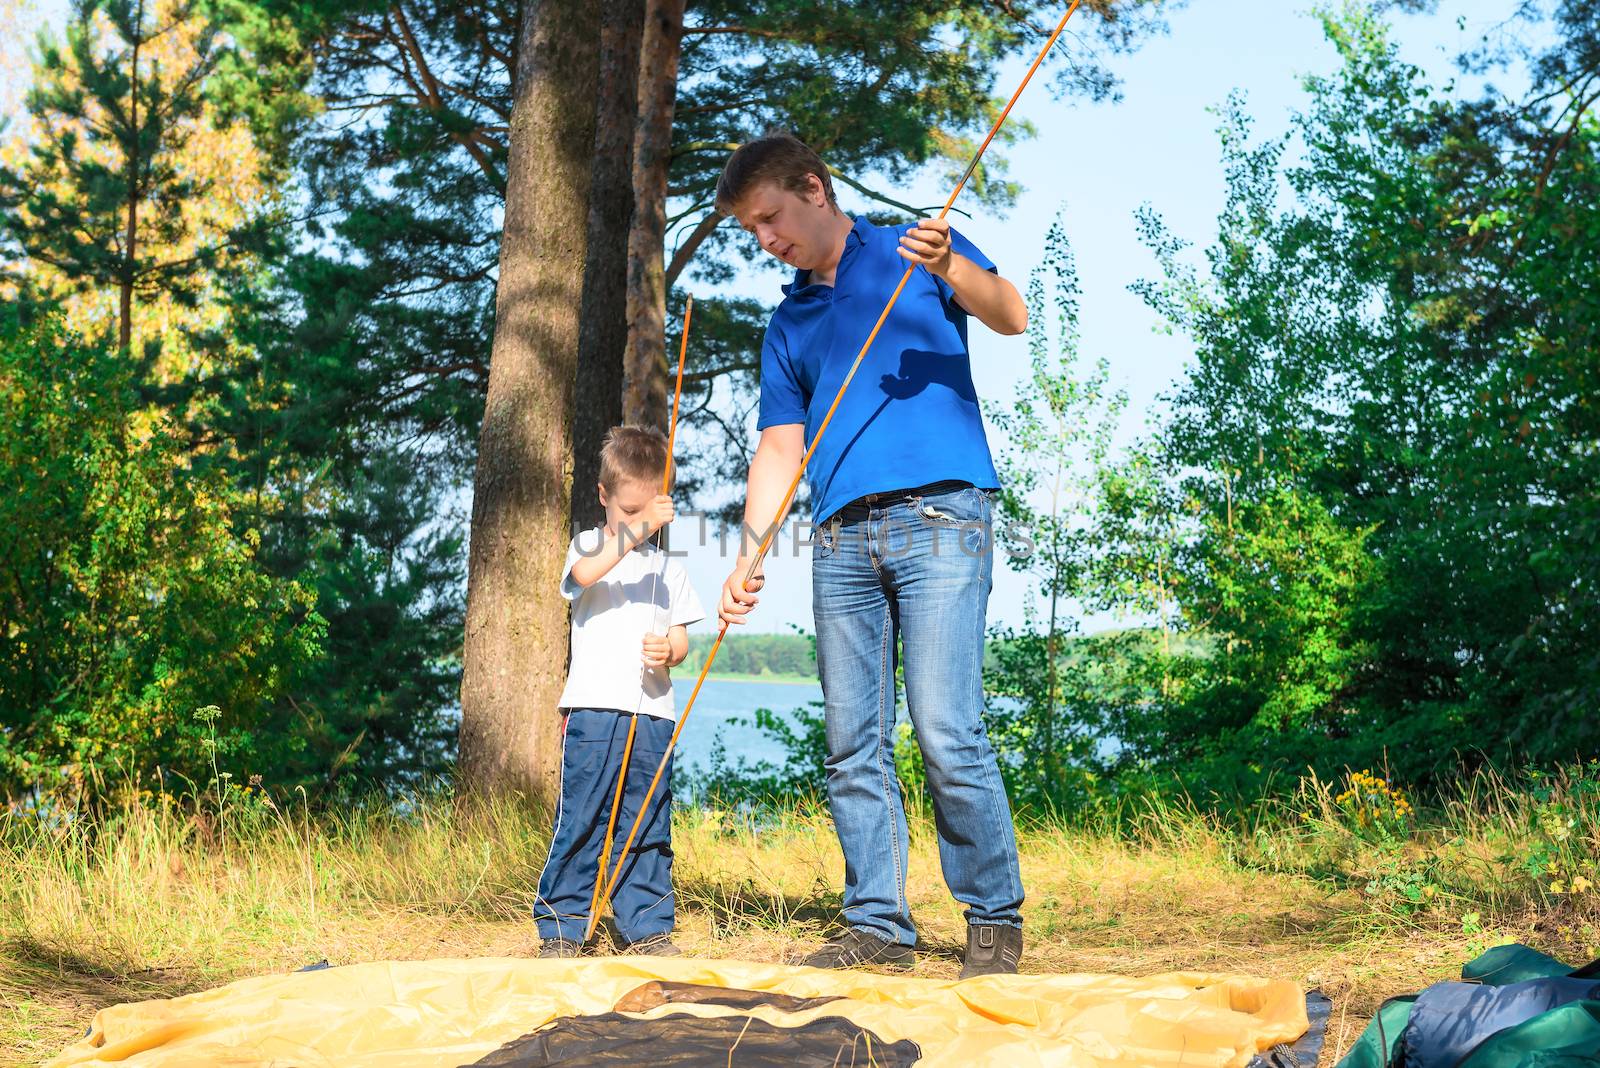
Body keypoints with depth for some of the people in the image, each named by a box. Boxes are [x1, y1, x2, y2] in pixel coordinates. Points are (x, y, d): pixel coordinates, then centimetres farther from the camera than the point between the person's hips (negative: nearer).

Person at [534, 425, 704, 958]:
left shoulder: (668, 568, 18)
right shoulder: (588, 544, 7)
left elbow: (681, 638, 13)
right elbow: (586, 572, -18)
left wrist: (669, 649, -11)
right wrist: (638, 527, -26)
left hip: (652, 714, 4)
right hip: (593, 709, -3)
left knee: (649, 825, 5)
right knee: (581, 821, -5)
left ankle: (647, 926, 12)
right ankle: (560, 925, 3)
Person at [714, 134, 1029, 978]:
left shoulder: (916, 249, 10)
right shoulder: (788, 323, 23)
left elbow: (1010, 316, -6)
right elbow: (779, 449, 18)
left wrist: (950, 269, -26)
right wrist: (747, 560, 5)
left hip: (939, 517, -5)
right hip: (841, 540, 6)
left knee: (947, 735, -12)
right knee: (852, 747, 3)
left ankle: (995, 918, -2)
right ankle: (877, 923, 9)